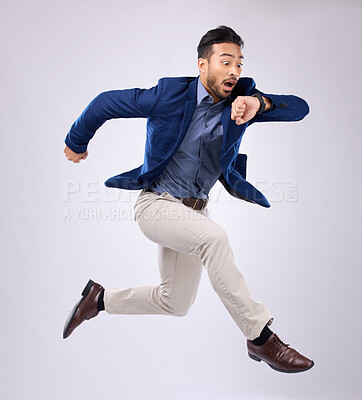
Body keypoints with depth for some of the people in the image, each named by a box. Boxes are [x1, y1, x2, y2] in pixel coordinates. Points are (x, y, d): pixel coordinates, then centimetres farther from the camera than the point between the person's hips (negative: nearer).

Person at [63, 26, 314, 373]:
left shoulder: (242, 98, -4)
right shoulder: (170, 94, -14)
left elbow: (299, 108, -14)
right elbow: (105, 103, -4)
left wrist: (260, 104, -34)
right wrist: (77, 143, 7)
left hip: (194, 210, 6)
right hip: (156, 202, -6)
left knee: (176, 303, 14)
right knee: (214, 238, -35)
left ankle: (100, 298, 34)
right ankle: (259, 337, -24)